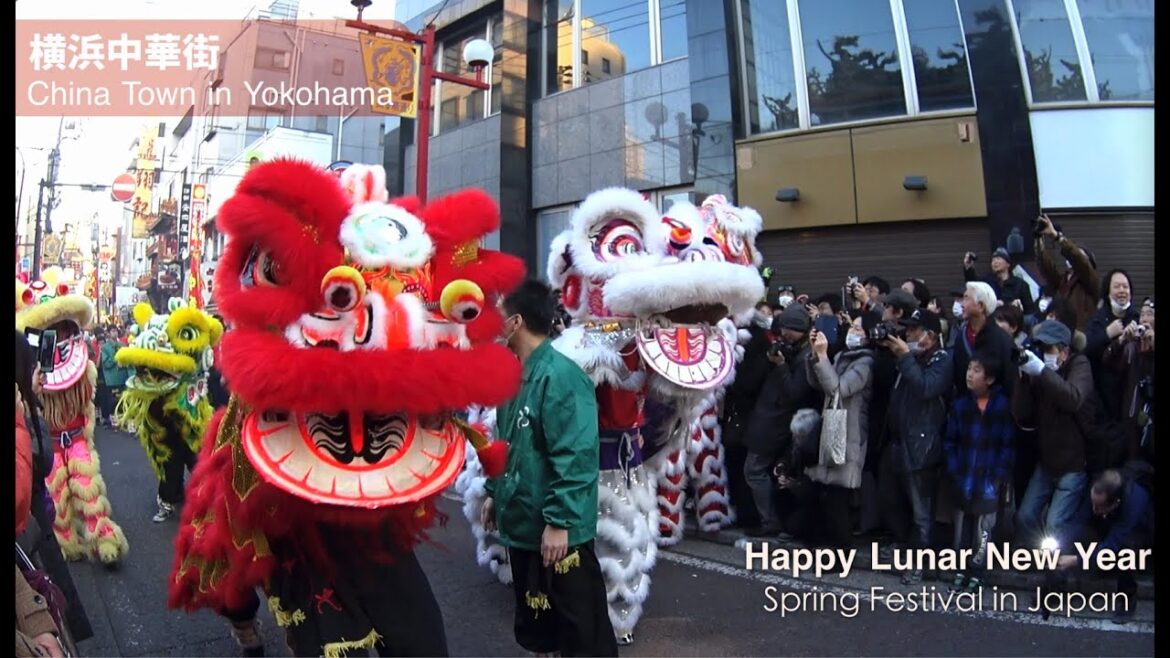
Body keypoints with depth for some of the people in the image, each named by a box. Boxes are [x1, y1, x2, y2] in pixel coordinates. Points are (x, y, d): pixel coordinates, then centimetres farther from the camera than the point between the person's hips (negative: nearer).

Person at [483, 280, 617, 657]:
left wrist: (559, 521, -24)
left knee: (581, 627, 7)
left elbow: (575, 457, -25)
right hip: (521, 524, 9)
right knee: (533, 619, 24)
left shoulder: (560, 376, -22)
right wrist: (494, 492, 18)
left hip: (557, 531, -9)